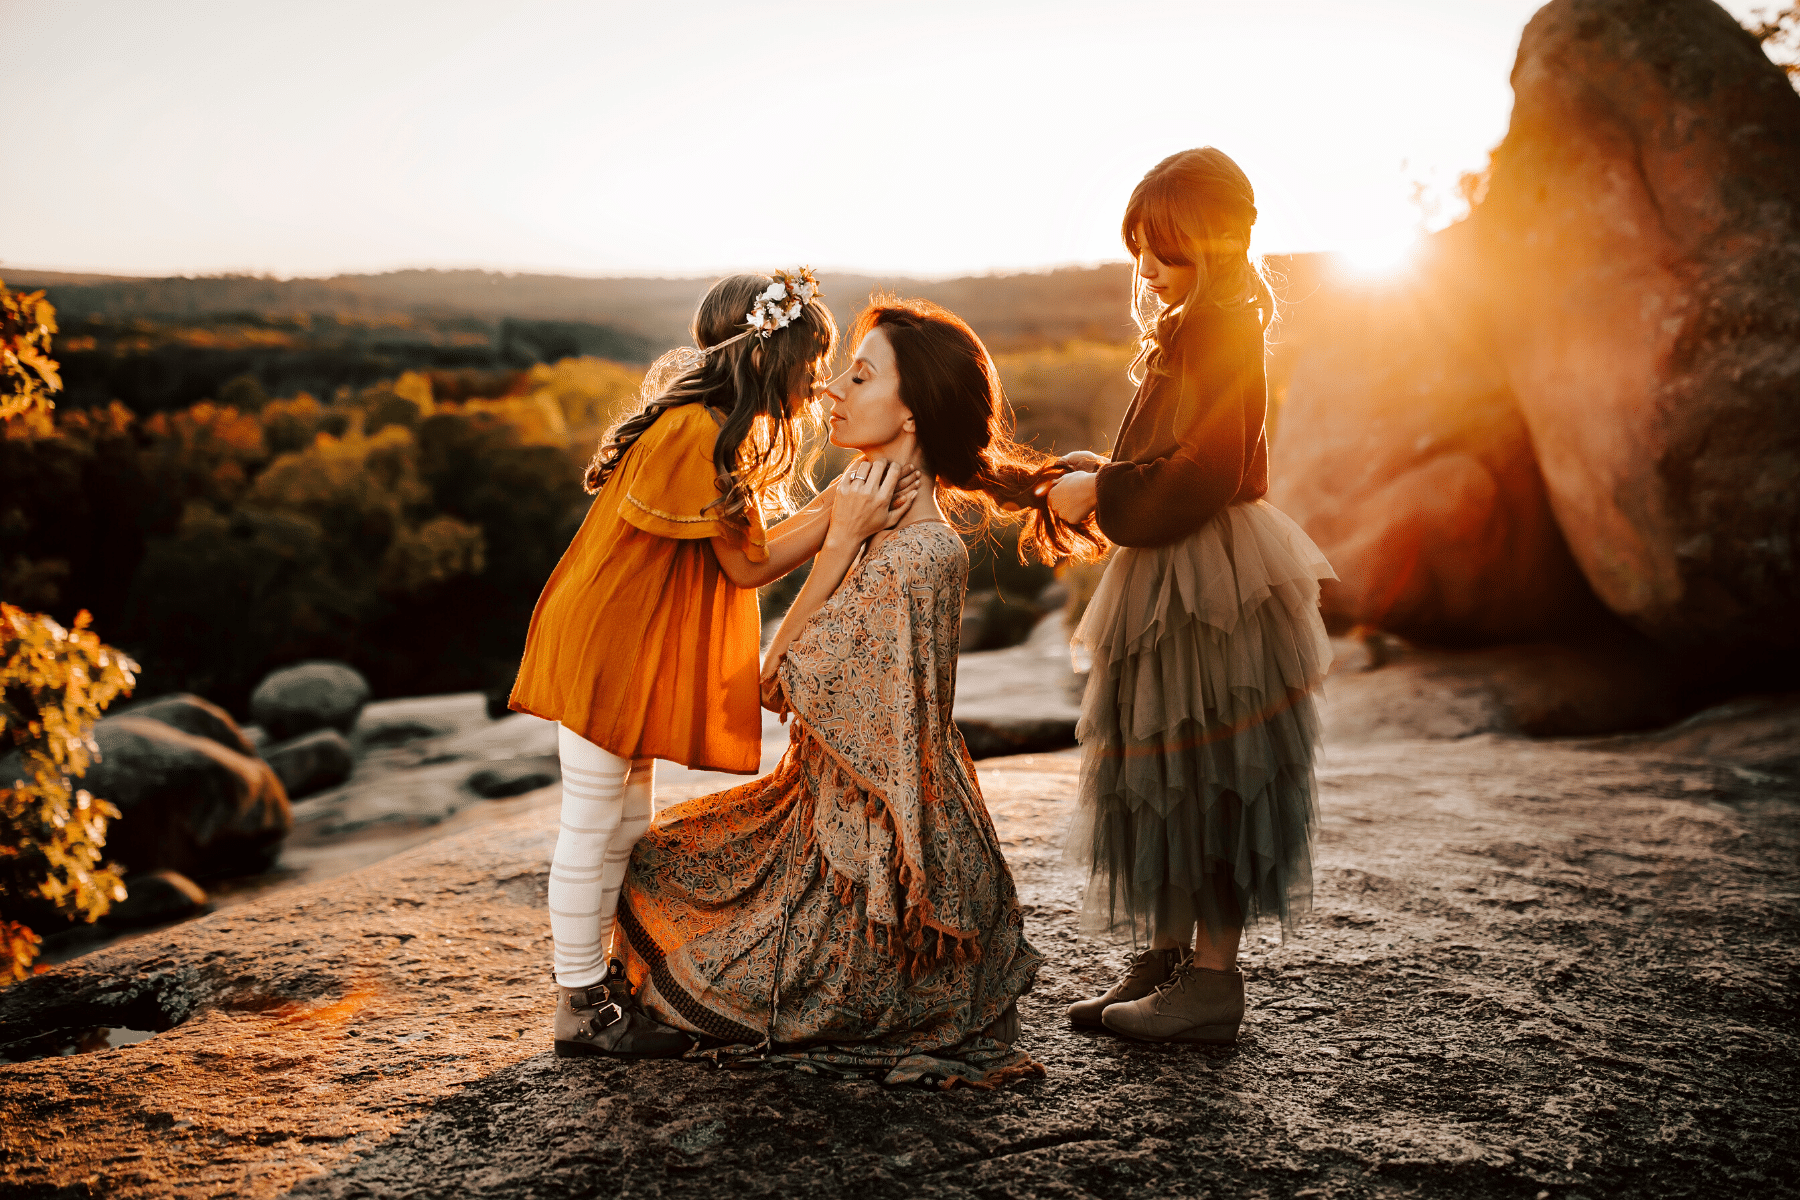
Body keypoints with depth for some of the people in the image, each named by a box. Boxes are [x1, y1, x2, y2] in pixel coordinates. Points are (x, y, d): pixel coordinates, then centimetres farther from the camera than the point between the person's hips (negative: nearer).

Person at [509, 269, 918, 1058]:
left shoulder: (715, 429, 10)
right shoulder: (698, 434, -22)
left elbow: (746, 542, 6)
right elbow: (747, 564, -18)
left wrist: (838, 506, -2)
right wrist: (840, 521, -16)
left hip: (629, 651, 10)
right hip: (604, 649, -10)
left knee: (625, 825, 17)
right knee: (593, 829, -1)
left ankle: (599, 983, 29)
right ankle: (581, 1008, 11)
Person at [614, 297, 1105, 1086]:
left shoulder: (916, 556, -28)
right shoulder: (879, 508, 0)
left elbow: (783, 684, -22)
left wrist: (841, 543, -22)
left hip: (867, 842, -9)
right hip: (826, 799, 9)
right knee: (657, 861, 21)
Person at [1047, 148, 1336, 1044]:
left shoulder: (1220, 337, -14)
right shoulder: (1186, 333, 15)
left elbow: (1197, 477, -22)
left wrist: (1099, 493, -12)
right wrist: (1095, 473, 7)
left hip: (1208, 589, -10)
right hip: (1166, 583, 10)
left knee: (1204, 776, -3)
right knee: (1163, 779, 12)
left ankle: (1212, 980, 7)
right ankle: (1166, 959, 22)